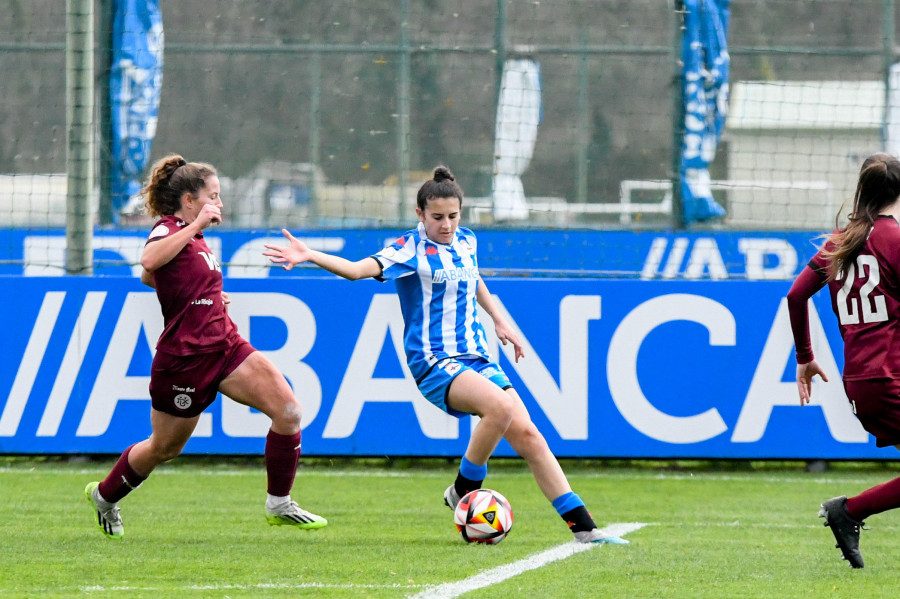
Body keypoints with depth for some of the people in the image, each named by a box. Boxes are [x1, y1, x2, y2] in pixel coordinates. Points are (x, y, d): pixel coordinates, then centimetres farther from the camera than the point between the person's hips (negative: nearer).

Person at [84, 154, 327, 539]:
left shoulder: (191, 234, 13)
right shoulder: (168, 230, -13)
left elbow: (149, 277, 29)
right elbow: (149, 262, -39)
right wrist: (196, 226, -35)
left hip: (224, 345, 8)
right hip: (183, 359, -8)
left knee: (288, 410, -11)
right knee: (164, 448, 10)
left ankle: (279, 505, -1)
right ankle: (104, 495, 37)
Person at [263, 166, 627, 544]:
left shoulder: (466, 242, 11)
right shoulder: (410, 250, -9)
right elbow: (358, 269, -23)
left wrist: (499, 321, 35)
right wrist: (310, 256, -37)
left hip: (475, 355, 6)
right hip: (433, 360, -6)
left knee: (527, 435, -4)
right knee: (500, 405, -32)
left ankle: (583, 528, -1)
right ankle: (463, 492, -12)